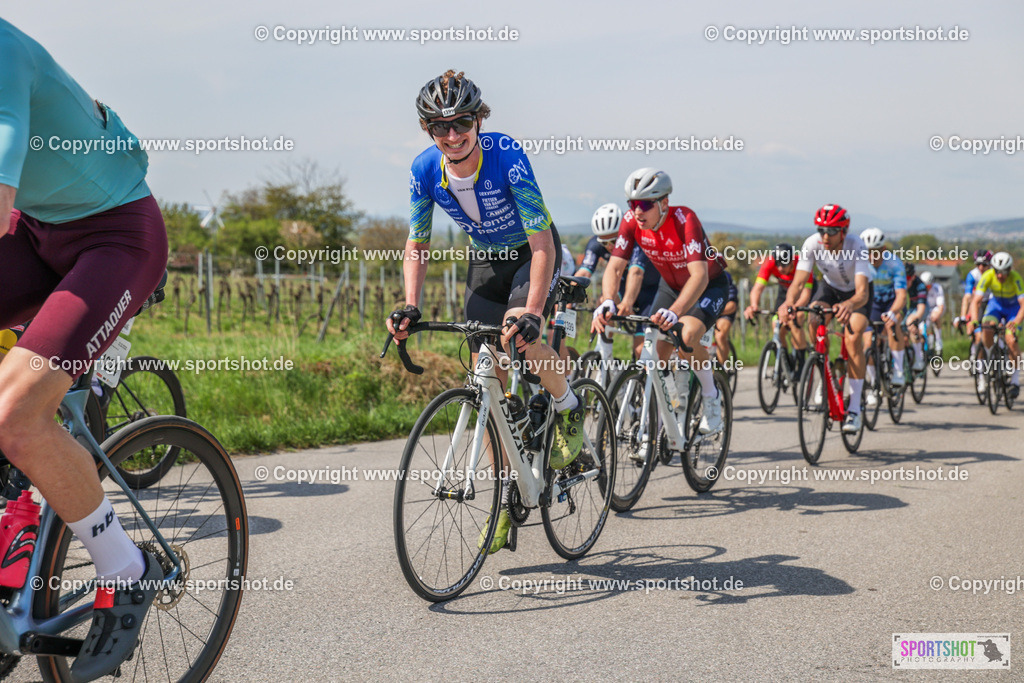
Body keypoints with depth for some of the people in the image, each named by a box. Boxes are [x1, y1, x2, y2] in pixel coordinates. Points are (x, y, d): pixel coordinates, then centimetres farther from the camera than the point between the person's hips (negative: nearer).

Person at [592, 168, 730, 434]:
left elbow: (699, 275, -43)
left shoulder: (684, 219, -34)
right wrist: (607, 302, -43)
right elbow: (614, 267, -22)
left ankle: (711, 398, -6)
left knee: (686, 337, -31)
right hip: (671, 285, 5)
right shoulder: (631, 221, -19)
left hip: (710, 286, -5)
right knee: (655, 352, -7)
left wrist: (674, 312, -58)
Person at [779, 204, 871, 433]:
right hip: (830, 286, 3)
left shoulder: (857, 247, -35)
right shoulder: (812, 244, -28)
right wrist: (788, 302, -55)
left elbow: (862, 292, -45)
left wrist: (849, 305, -67)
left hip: (856, 292, -3)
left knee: (853, 338, -24)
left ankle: (854, 409, -19)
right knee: (813, 321, -27)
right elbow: (798, 281, -33)